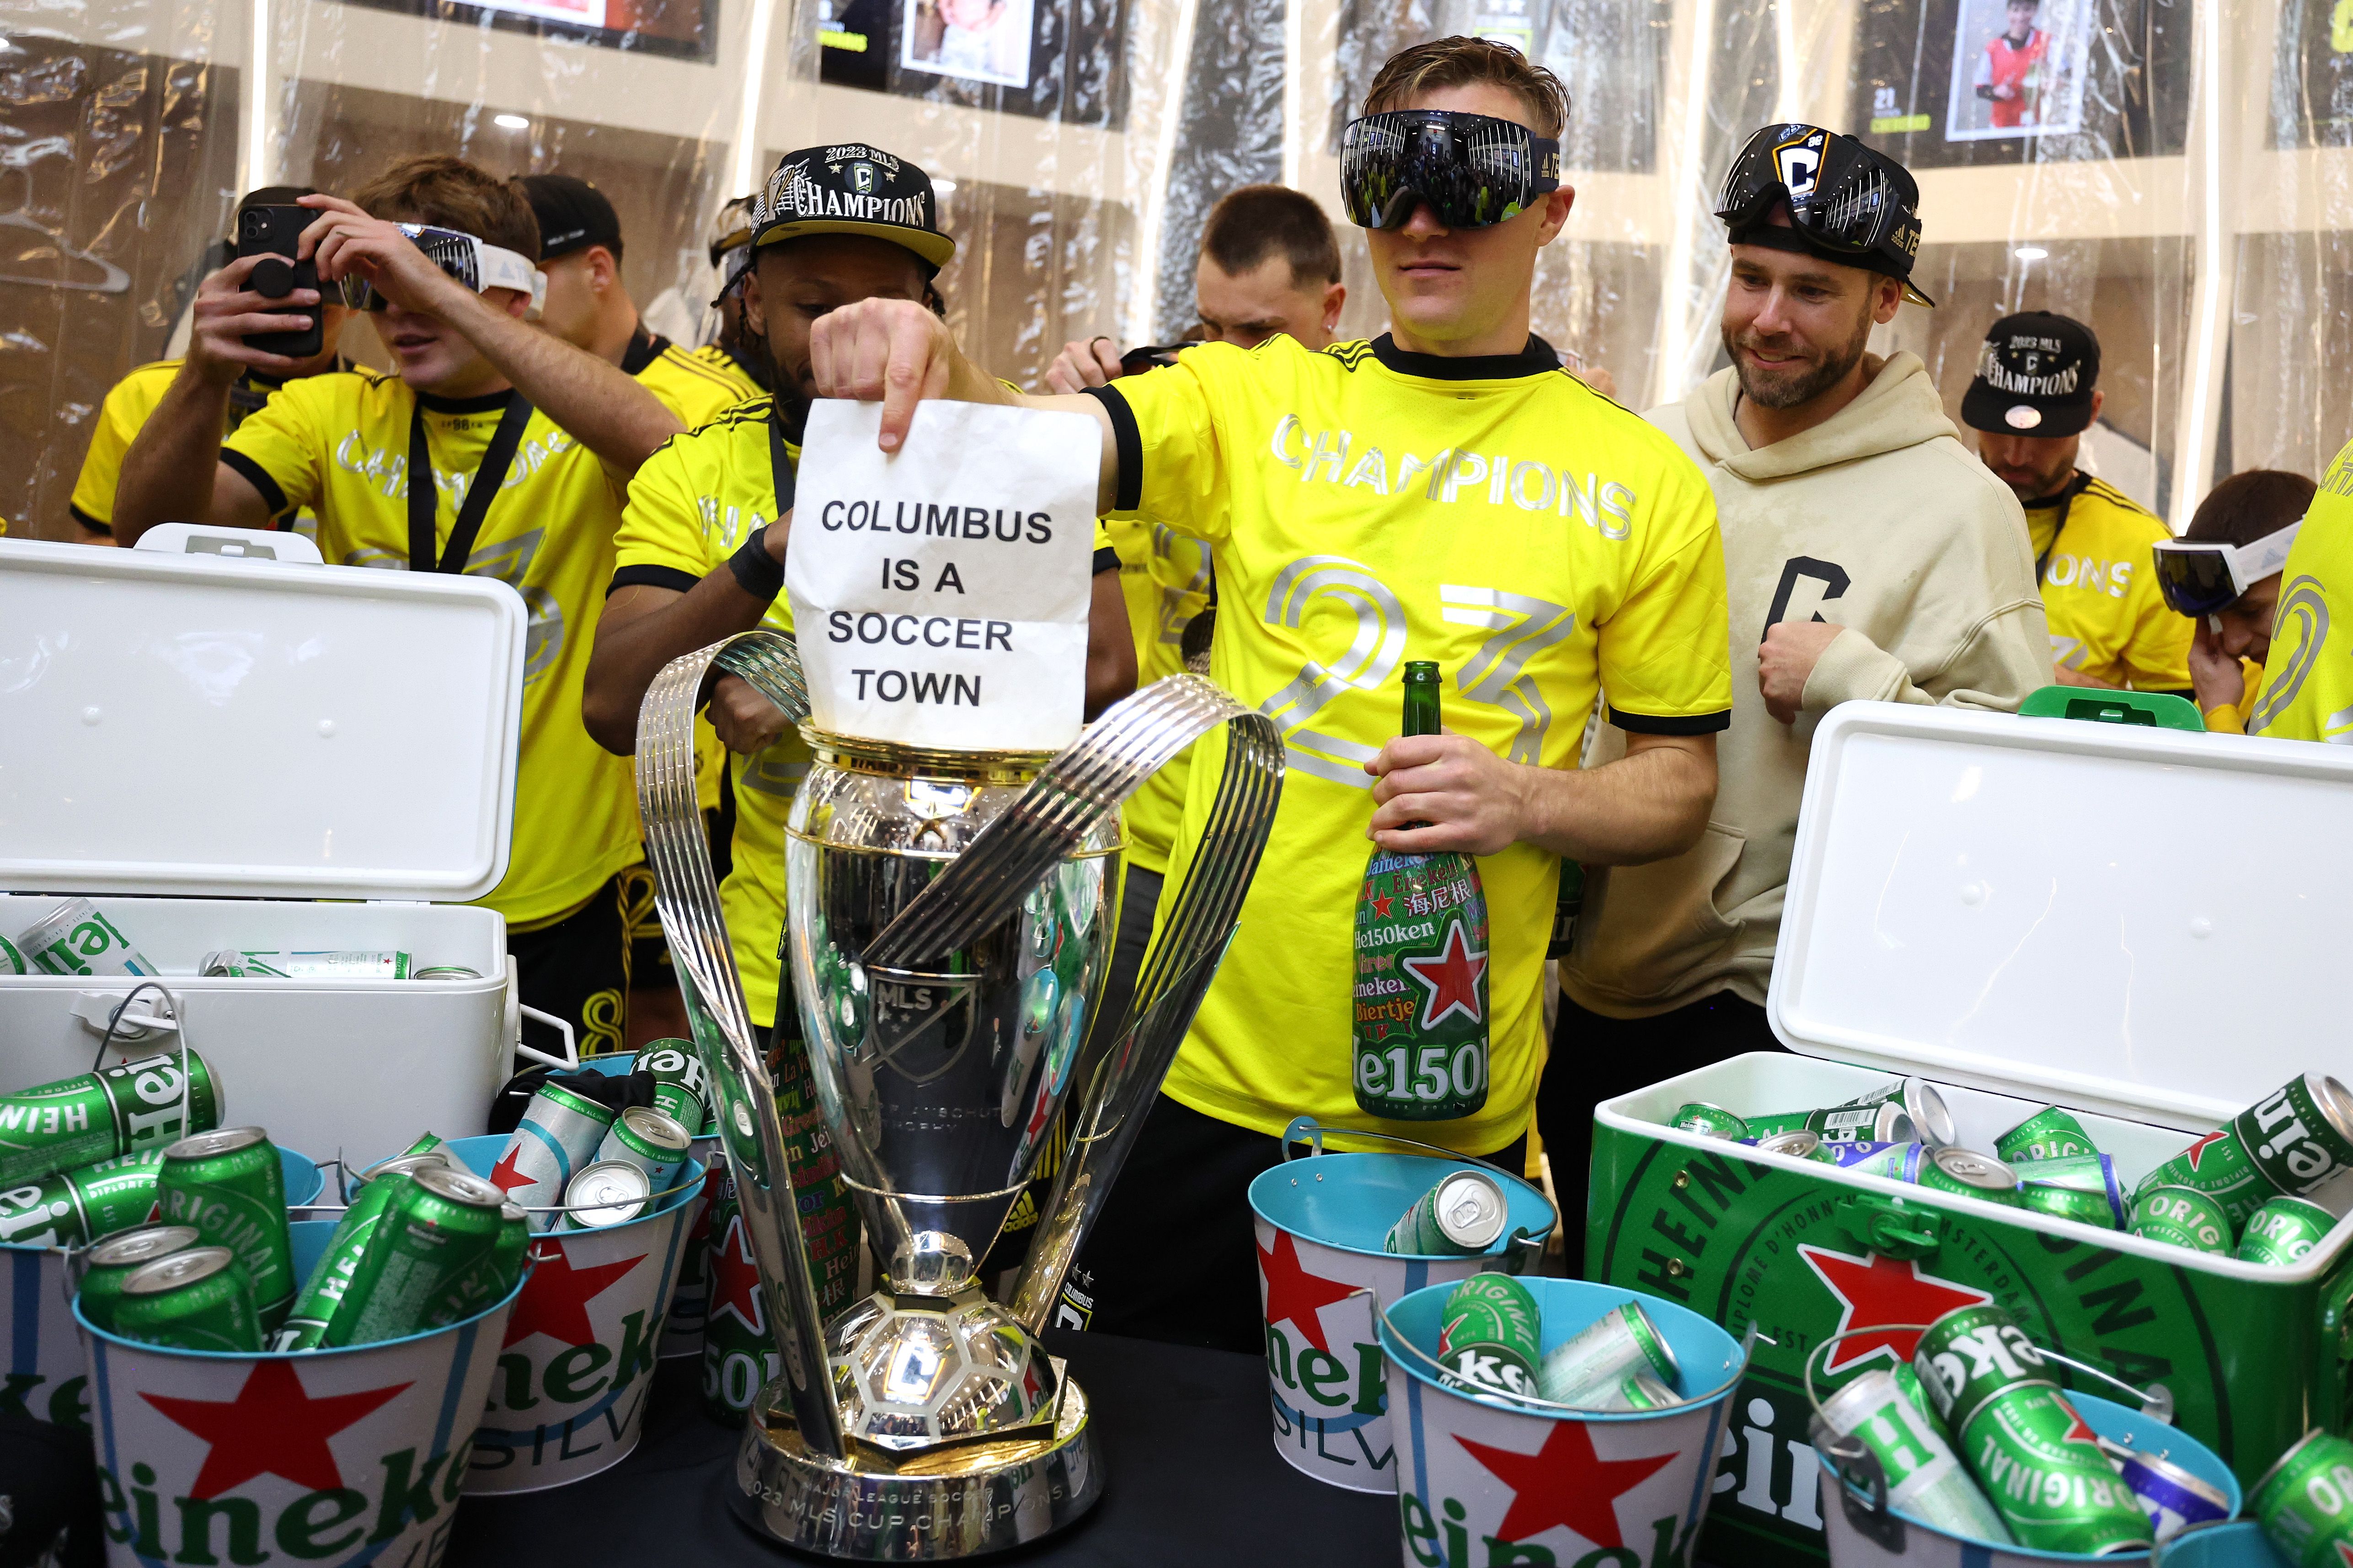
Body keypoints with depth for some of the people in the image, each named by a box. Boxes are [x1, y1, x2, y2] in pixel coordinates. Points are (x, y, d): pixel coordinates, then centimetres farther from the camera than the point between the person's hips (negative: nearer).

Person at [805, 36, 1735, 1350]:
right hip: (1204, 1073, 1)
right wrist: (940, 375, -34)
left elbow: (1682, 785, 5)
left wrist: (1529, 802, -14)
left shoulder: (1647, 481, 2)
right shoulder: (1259, 397, 3)